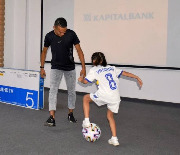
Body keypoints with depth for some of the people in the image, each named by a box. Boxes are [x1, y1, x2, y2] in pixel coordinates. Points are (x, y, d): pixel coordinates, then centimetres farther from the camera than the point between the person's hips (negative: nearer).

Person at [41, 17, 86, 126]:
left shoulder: (71, 34, -17)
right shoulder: (49, 36, -13)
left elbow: (79, 50, -10)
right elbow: (44, 51, 3)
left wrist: (83, 67, -12)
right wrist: (42, 67, 5)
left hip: (70, 67, 1)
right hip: (56, 67, 0)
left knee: (72, 91, 9)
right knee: (53, 90, -15)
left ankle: (70, 114, 27)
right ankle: (52, 118, -19)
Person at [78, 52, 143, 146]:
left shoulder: (94, 70, 10)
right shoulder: (112, 68, 23)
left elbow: (85, 81, 6)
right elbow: (125, 73, 19)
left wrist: (81, 79, 28)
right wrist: (137, 78, 23)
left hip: (104, 95, -5)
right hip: (116, 97, 5)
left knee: (86, 98, 21)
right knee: (110, 116, 24)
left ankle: (86, 121, 14)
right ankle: (114, 139, 18)